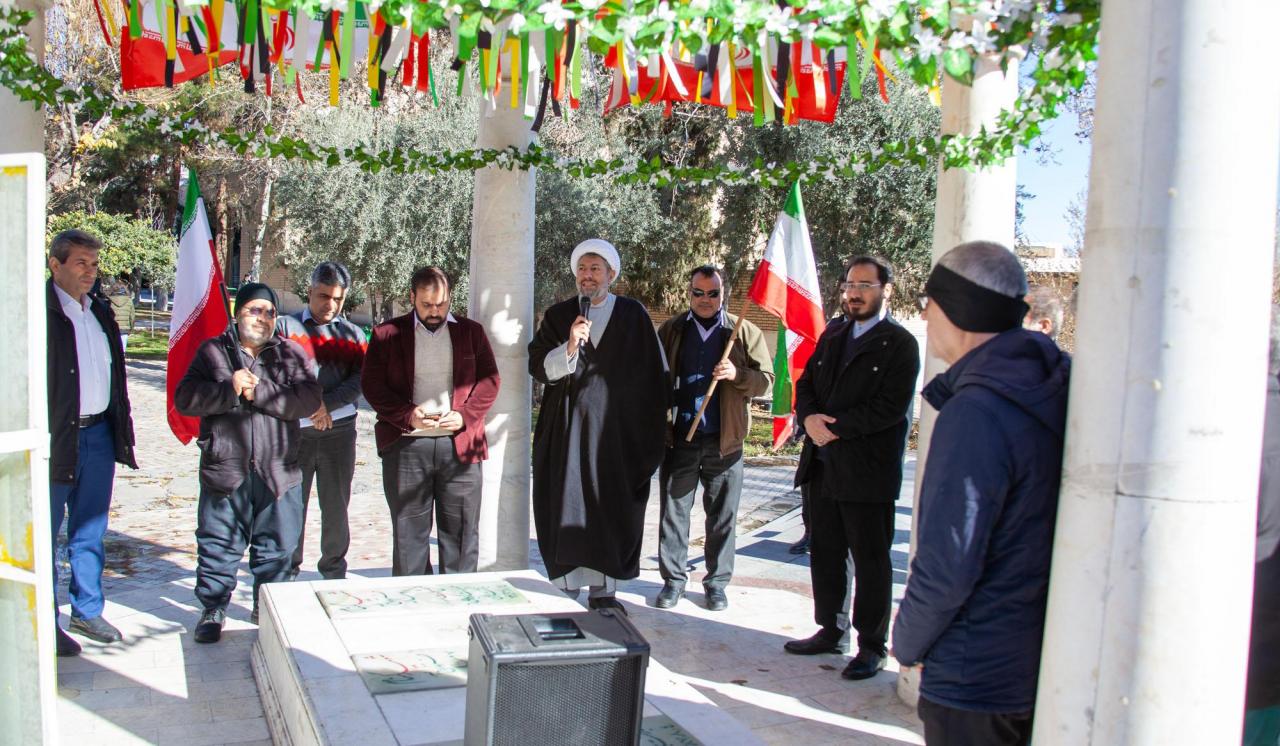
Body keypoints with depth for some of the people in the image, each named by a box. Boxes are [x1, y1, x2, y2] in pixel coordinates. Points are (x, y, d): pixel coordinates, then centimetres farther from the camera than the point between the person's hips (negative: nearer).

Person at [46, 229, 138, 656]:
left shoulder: (100, 312, 13)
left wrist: (121, 428, 13)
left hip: (99, 433, 7)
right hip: (58, 440, -7)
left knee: (90, 532, 16)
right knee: (46, 534, 5)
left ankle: (87, 611, 28)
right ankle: (45, 624, 15)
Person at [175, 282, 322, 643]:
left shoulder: (291, 354, 7)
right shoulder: (213, 351, 6)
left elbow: (309, 399, -9)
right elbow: (184, 398, -4)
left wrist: (259, 391, -16)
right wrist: (229, 389, -17)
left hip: (277, 473, 1)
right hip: (225, 469, -1)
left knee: (276, 548, 10)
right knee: (218, 546, 7)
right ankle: (213, 609, 23)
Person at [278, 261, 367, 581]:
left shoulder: (353, 334, 12)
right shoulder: (287, 327, 6)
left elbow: (359, 380, 0)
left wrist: (327, 404, -14)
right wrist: (310, 409, -12)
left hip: (339, 432, 2)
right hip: (295, 432, -1)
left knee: (336, 506, 7)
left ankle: (334, 570, 21)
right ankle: (287, 572, 18)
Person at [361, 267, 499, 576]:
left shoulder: (471, 332, 11)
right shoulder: (387, 334, 6)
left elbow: (489, 380, 7)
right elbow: (372, 385, 1)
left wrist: (465, 416, -10)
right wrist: (407, 415, -14)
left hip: (460, 444, 1)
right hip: (406, 445, -1)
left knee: (461, 532, 6)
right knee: (409, 533, 6)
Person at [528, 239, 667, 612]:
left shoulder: (633, 315, 5)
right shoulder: (557, 316, 6)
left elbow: (653, 373, 5)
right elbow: (538, 367, 0)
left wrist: (651, 427, 1)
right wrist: (569, 348, -18)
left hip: (618, 430, 0)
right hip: (569, 427, 0)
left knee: (612, 510, 2)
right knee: (567, 507, 1)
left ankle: (602, 590, 12)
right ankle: (567, 591, 10)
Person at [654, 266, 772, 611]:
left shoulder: (745, 332, 5)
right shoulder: (671, 330, 8)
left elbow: (765, 379, 4)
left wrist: (737, 374, -16)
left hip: (724, 441, 0)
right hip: (678, 439, 1)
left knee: (723, 516, 7)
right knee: (673, 512, 5)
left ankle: (717, 582, 20)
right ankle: (673, 579, 17)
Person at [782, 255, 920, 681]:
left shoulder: (900, 344, -8)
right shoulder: (832, 334, 14)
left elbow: (891, 407, -17)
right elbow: (806, 383, 13)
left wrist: (834, 427, -17)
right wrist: (809, 418, -8)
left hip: (868, 470, -7)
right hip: (824, 465, 7)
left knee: (870, 561, 3)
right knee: (825, 553, 15)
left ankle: (872, 645, 15)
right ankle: (832, 630, 29)